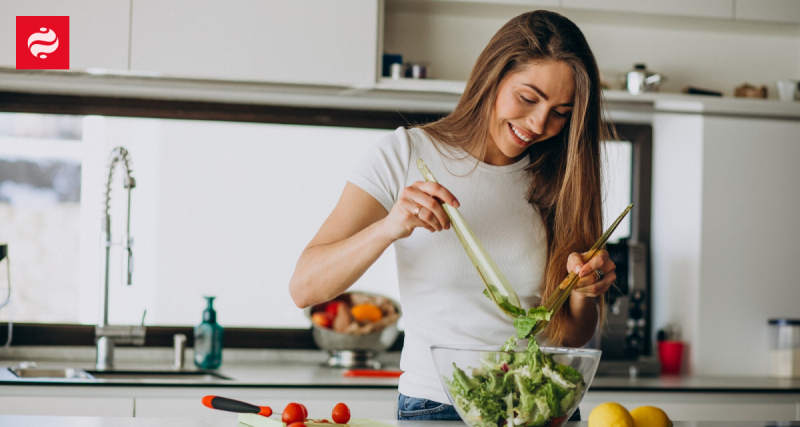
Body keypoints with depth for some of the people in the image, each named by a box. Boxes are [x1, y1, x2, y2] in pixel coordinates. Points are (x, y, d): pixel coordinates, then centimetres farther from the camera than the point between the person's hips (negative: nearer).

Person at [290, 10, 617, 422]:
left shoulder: (559, 180, 8)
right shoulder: (406, 154, -2)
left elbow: (571, 338, 12)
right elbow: (304, 288, -9)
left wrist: (584, 291, -9)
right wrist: (389, 228, -24)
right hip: (433, 406, -1)